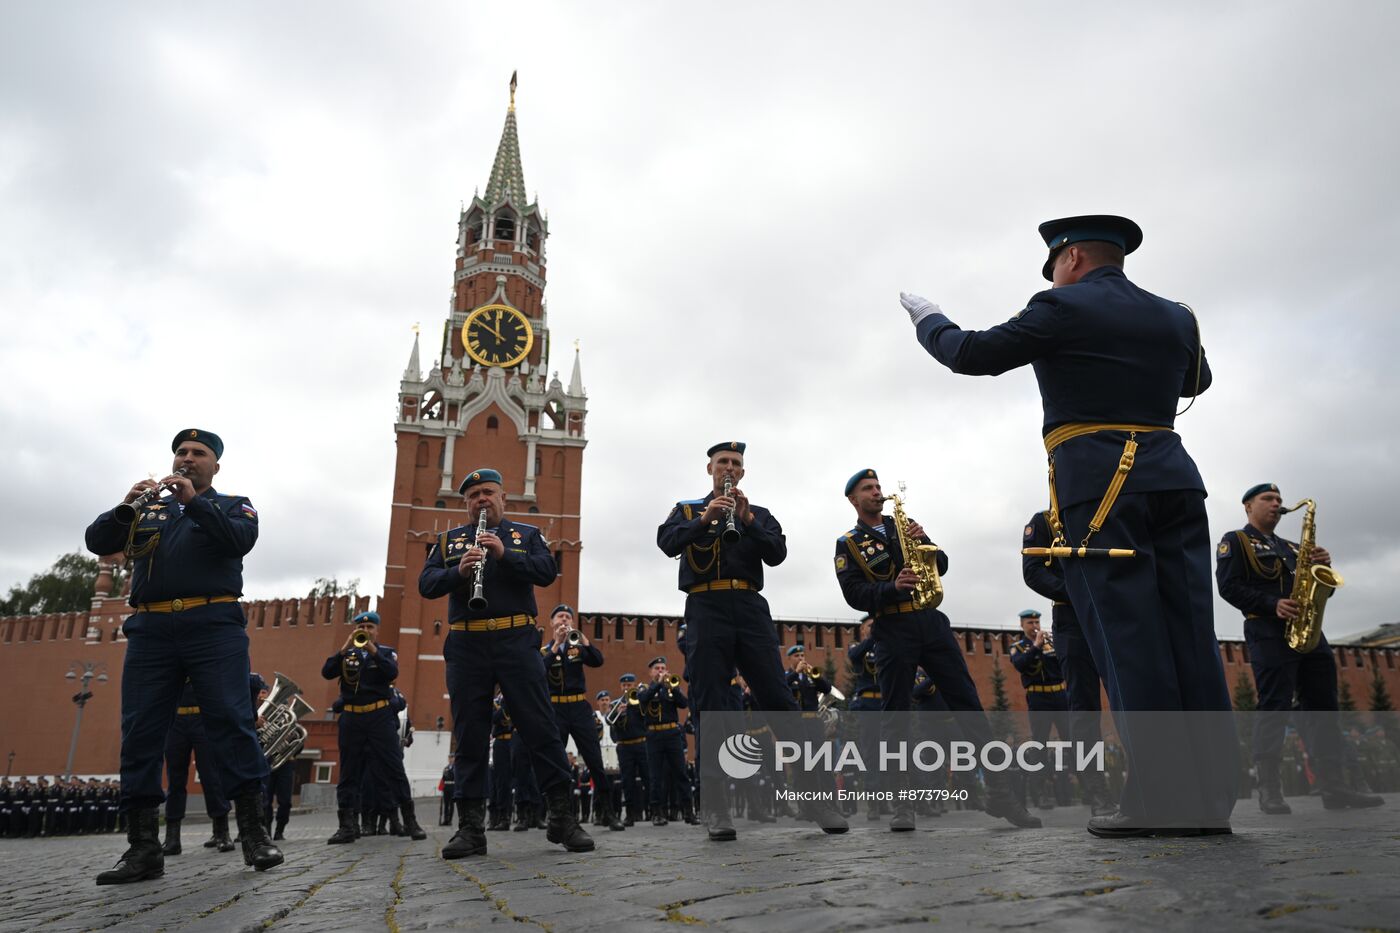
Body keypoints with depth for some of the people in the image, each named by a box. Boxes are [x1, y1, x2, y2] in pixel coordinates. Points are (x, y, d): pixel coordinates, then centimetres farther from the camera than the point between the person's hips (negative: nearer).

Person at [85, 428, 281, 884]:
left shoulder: (233, 505, 16)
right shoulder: (148, 509, 25)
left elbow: (242, 539, -5)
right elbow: (97, 542, 12)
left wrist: (194, 501, -13)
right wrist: (125, 508, -7)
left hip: (214, 627, -4)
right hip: (150, 629, 4)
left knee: (232, 722, -11)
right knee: (140, 733, -1)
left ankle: (254, 834, -9)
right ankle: (143, 848, 4)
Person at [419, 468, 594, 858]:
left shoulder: (527, 534, 13)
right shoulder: (448, 540, 17)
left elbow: (548, 572, -3)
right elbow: (425, 584, 4)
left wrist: (505, 554, -17)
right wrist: (458, 571, -16)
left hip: (516, 641, -2)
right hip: (465, 647, 2)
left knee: (541, 729, -3)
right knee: (469, 737, 3)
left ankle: (563, 818, 3)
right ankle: (471, 828, 10)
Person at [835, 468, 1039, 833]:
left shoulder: (902, 524, 17)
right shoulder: (848, 544, 5)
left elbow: (941, 565, 13)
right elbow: (854, 594, -7)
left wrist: (924, 542, -6)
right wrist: (893, 587, -23)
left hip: (931, 621, 4)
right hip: (891, 631, -3)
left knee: (969, 704, 0)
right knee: (896, 716, -2)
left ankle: (1000, 793, 3)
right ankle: (903, 804, 4)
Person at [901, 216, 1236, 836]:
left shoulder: (1062, 308, -2)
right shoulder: (1175, 317, 17)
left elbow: (972, 355, -1)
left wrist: (927, 319, 17)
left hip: (1097, 484, -6)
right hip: (1174, 477, 6)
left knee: (1130, 639, -7)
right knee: (1190, 634, 5)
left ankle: (1162, 798, -6)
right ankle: (1211, 794, 8)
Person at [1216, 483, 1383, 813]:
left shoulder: (1291, 547, 27)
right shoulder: (1235, 541, 5)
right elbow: (1228, 586, -8)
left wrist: (1322, 566, 0)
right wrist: (1273, 605, -19)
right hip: (1268, 633, -7)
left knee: (1323, 707, 2)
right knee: (1274, 708, -11)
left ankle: (1333, 787, 5)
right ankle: (1269, 791, -10)